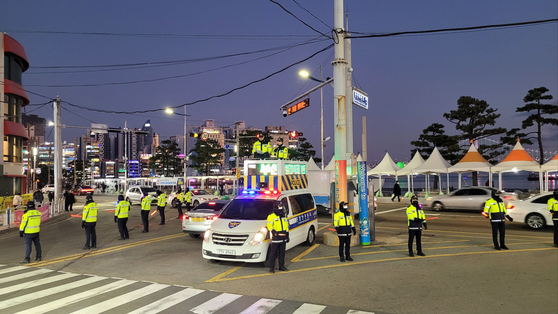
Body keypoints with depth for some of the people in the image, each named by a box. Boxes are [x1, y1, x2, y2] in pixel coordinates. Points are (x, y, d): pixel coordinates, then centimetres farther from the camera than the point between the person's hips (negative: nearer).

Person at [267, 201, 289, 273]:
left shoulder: (284, 216, 15)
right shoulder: (271, 216, -6)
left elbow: (287, 226, 20)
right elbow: (269, 226, -11)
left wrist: (287, 236, 17)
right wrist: (273, 231, -28)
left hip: (283, 238, 6)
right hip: (276, 238, -6)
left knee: (282, 253, 14)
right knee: (273, 254, -2)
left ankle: (281, 266, 24)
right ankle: (271, 268, 5)